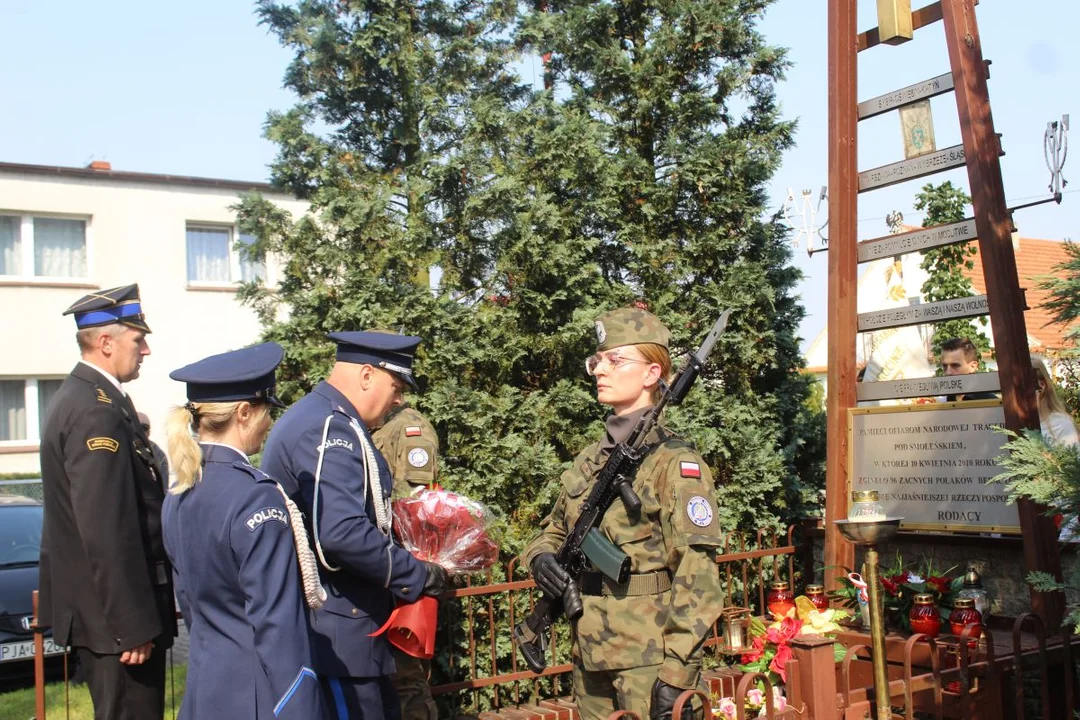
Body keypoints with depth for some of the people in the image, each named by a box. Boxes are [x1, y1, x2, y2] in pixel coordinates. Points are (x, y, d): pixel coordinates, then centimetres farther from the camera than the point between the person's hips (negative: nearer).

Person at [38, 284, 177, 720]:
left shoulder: (82, 395, 11)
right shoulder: (98, 411, -21)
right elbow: (106, 532, -25)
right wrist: (134, 625, -23)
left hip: (100, 606, 11)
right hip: (115, 615, -11)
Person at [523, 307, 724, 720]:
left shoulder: (674, 462, -11)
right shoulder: (590, 460, 9)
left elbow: (697, 579, -15)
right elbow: (553, 529, 21)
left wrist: (676, 675, -19)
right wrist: (541, 558, -2)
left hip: (650, 661, -7)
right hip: (591, 656, 7)